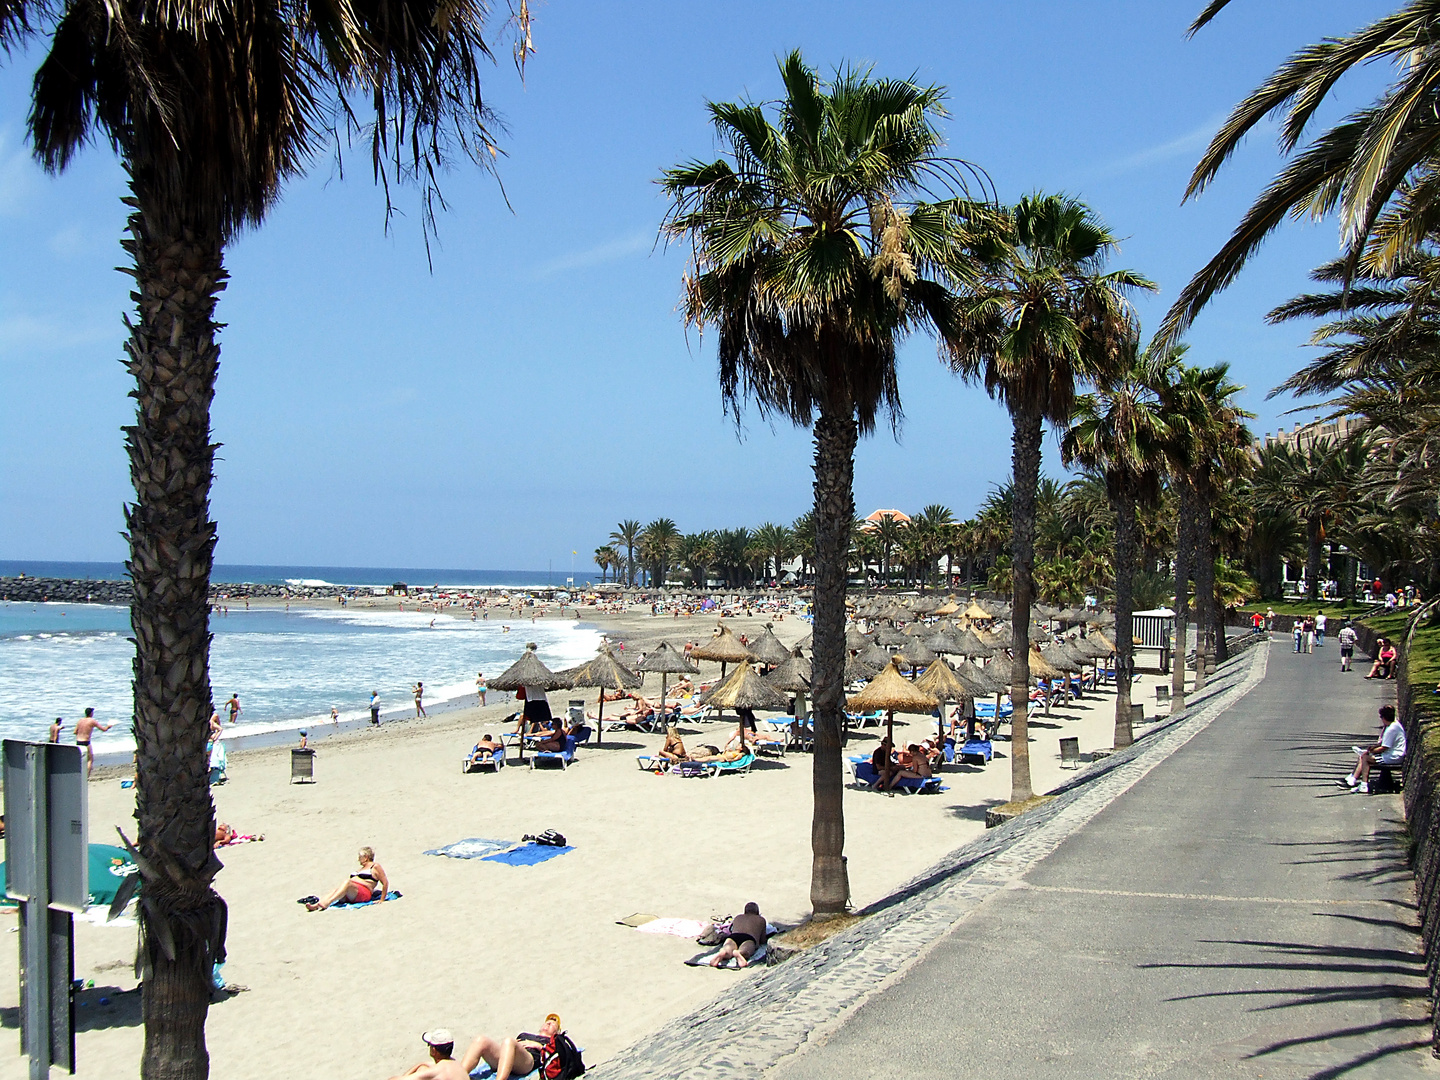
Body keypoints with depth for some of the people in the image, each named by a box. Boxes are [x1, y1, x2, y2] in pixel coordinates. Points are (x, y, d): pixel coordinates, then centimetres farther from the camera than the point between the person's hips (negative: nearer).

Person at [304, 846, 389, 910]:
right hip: (350, 897, 8)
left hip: (364, 893, -8)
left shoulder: (375, 867, 8)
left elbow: (386, 883, 0)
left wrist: (382, 900, -6)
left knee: (347, 882, -34)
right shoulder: (361, 868, 35)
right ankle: (315, 905, -47)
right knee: (335, 890, -23)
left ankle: (327, 903, -53)